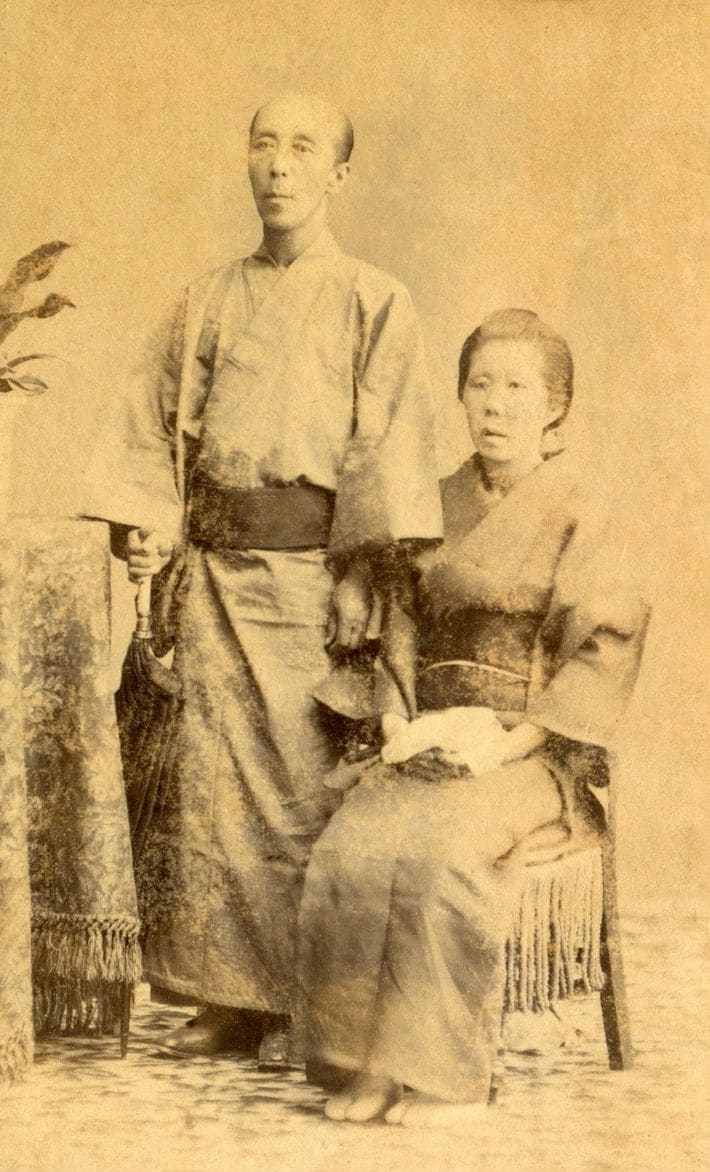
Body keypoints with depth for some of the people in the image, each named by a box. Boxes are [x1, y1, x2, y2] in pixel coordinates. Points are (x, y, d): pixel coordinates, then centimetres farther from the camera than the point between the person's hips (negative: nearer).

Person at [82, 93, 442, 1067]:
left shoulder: (374, 304, 2)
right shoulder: (210, 301, 16)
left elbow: (388, 449, -5)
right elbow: (156, 428, 16)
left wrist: (360, 582, -14)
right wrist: (145, 529, 2)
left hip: (311, 571, -4)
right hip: (214, 570, 4)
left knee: (305, 784, -2)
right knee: (210, 776, 5)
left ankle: (305, 1001, 11)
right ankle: (230, 995, 16)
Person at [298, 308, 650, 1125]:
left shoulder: (577, 513, -3)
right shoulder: (442, 504, 13)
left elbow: (609, 645, -9)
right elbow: (403, 621, 14)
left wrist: (512, 742, -16)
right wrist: (397, 719, -3)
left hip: (536, 752, -4)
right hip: (437, 739, 5)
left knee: (436, 845, -32)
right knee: (349, 846, -23)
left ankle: (447, 1075, -18)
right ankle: (364, 1065, -13)